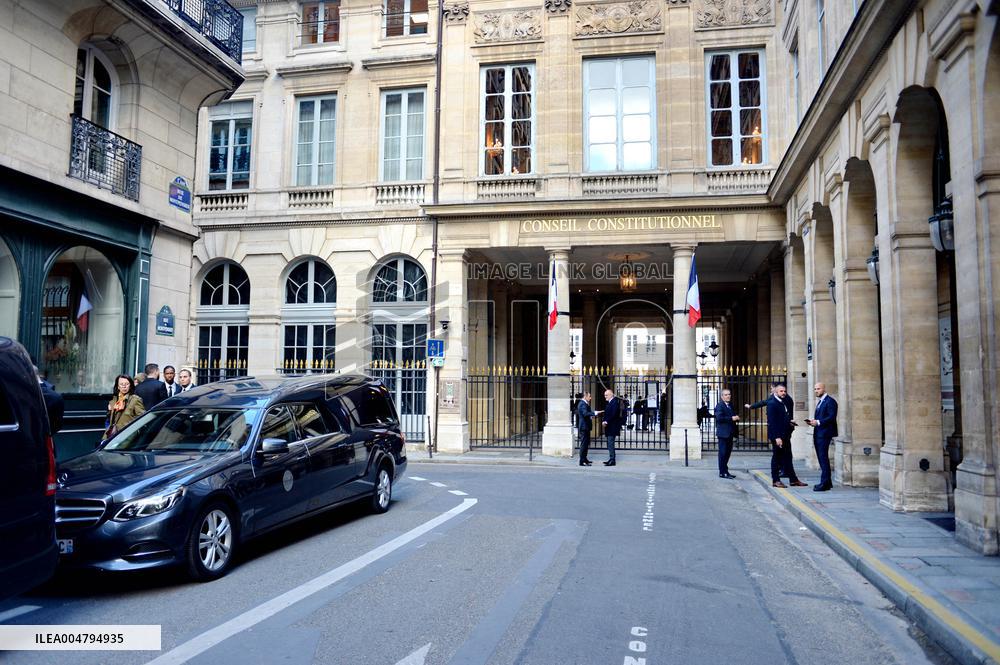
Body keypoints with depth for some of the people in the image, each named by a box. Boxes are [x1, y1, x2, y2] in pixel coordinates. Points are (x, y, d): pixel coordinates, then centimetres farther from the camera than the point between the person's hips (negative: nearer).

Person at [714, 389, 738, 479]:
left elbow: (733, 416, 24)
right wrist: (731, 418, -22)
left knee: (728, 452, 13)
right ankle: (722, 472, 0)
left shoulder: (730, 405, 18)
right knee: (723, 453, -4)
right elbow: (719, 418, -21)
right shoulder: (720, 405, -10)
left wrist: (736, 418, 2)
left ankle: (725, 471, 21)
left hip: (730, 433, 9)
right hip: (723, 433, -9)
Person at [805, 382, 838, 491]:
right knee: (822, 458, 12)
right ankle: (827, 482, 19)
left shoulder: (830, 401, -9)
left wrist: (818, 422, -21)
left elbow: (832, 417, -17)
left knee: (823, 458, -10)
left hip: (824, 433, -10)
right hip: (817, 433, 10)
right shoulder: (819, 402, 21)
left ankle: (825, 483, -8)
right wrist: (812, 421, 5)